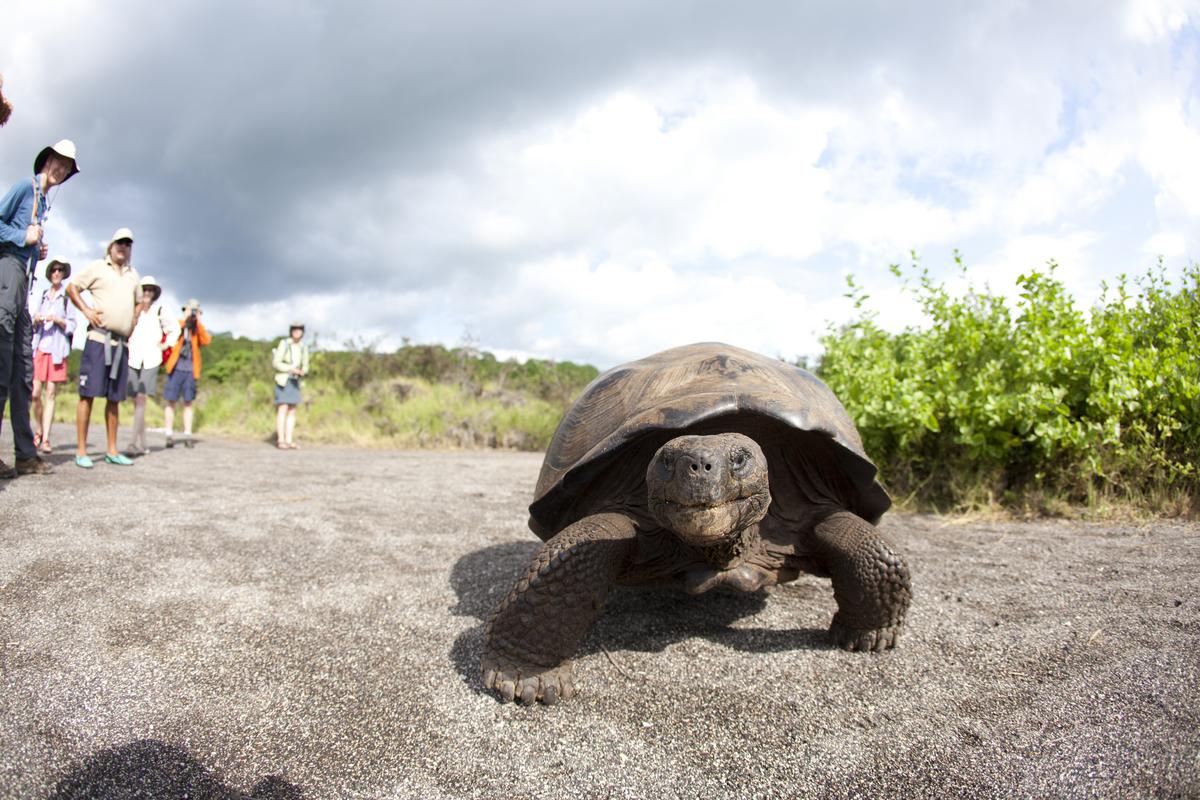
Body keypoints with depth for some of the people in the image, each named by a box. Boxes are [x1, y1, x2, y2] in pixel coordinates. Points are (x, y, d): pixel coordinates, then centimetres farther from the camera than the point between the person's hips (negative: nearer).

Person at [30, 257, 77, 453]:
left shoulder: (67, 297, 5)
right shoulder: (43, 296, 16)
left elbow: (72, 326, 2)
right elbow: (34, 326, 19)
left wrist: (57, 320, -15)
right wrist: (35, 321, -2)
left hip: (57, 350, -3)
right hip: (39, 348, 3)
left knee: (50, 394, -3)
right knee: (35, 393, -2)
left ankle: (46, 440, -3)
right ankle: (39, 432, 17)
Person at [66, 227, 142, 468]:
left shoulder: (133, 274, 21)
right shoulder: (97, 267, 6)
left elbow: (139, 301, 33)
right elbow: (72, 287, 6)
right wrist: (87, 310, -6)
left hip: (122, 342, 5)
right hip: (99, 338, -5)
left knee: (114, 397, 6)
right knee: (88, 393, -7)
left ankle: (112, 450, 10)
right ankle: (81, 450, -5)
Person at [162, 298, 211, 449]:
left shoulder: (199, 328, 14)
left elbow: (206, 342, -5)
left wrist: (198, 323, -7)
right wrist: (184, 322, -12)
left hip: (190, 371, 1)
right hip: (175, 369, -1)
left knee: (188, 404, 2)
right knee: (171, 402, -1)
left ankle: (188, 436, 3)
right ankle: (169, 435, 1)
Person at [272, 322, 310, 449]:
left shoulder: (303, 347, 6)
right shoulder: (284, 344, -11)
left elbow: (305, 367, 10)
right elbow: (276, 363, -15)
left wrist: (303, 372, -14)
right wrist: (291, 369, -25)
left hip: (295, 381, 6)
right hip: (282, 380, -6)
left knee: (292, 411, 2)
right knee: (282, 410, -11)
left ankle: (288, 441, 3)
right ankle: (280, 441, -9)